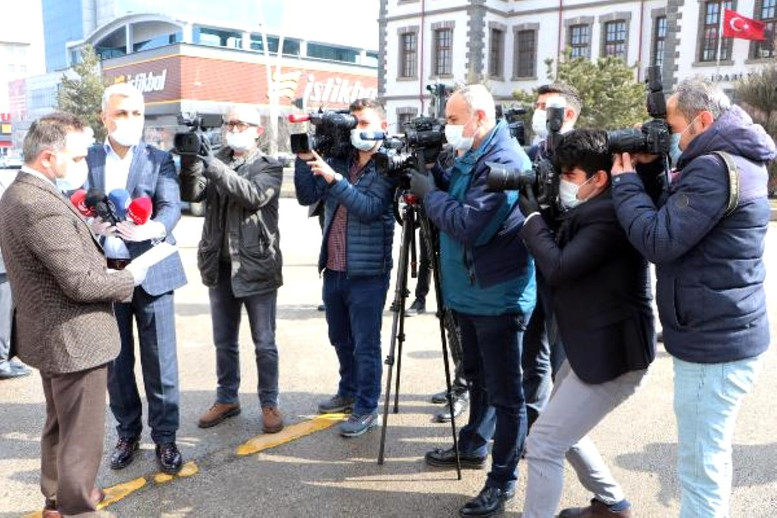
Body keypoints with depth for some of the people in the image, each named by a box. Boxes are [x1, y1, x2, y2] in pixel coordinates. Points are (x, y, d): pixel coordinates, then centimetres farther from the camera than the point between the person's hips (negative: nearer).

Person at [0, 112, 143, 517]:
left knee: (59, 424, 27)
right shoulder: (42, 206, -26)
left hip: (49, 336, 11)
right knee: (82, 437, 4)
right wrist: (130, 279, -12)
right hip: (74, 340, -11)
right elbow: (81, 283, -27)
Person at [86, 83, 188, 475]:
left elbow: (171, 206, -11)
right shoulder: (87, 159, 8)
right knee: (115, 362, 12)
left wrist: (152, 229, -33)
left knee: (160, 361, 2)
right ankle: (127, 434, 29)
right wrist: (93, 223, -22)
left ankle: (165, 438, 17)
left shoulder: (160, 159, 2)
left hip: (150, 272, -2)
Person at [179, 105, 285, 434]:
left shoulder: (269, 167, -2)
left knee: (264, 344, 5)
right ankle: (227, 399, 31)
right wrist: (190, 162, -21)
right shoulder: (216, 161, 9)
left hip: (256, 267, -4)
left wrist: (216, 168, -29)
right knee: (224, 342, 16)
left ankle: (269, 403, 20)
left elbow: (254, 196, -21)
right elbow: (191, 193, -4)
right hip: (220, 266, 4)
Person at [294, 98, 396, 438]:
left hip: (366, 272, -6)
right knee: (340, 339, 20)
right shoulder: (338, 160, 9)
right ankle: (349, 392, 39)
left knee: (365, 345, 2)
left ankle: (366, 409, 17)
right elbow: (307, 197, 4)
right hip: (333, 269, 6)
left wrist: (334, 178, -26)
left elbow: (369, 209, -21)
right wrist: (305, 159, -6)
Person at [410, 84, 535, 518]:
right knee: (477, 377, 23)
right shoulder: (472, 156, 10)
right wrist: (432, 177, -1)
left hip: (498, 297, -10)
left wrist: (429, 193, -14)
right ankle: (473, 446, 41)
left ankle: (503, 481, 15)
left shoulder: (504, 161, -20)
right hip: (471, 292, 10)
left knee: (505, 392, 3)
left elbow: (469, 224, -27)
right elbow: (454, 197, 16)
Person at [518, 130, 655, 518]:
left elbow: (557, 269, -27)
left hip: (613, 353, -11)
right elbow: (561, 253, 14)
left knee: (543, 443, -7)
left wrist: (532, 216, -15)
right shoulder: (592, 210, 8)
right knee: (564, 432, 24)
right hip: (590, 346, 11)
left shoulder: (609, 216, -24)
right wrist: (540, 216, 0)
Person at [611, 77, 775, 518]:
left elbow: (658, 241, -22)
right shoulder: (736, 161, 13)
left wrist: (626, 180, -10)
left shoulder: (714, 168, -20)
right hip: (726, 336, 11)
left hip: (713, 345, -11)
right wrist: (649, 167, 2)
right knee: (712, 458, 24)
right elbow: (674, 211, 16)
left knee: (700, 468, 1)